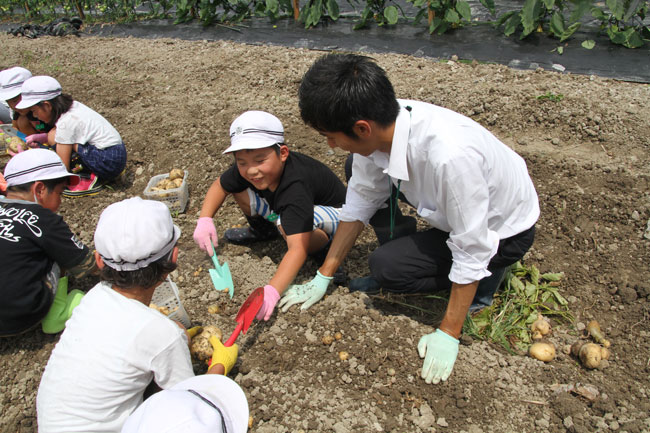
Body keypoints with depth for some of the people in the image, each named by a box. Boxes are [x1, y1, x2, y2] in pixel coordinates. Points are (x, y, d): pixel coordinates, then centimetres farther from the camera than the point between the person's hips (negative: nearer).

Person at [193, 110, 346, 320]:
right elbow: (219, 186, 0)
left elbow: (297, 249, -49)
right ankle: (263, 230, 21)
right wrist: (205, 220, -18)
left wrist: (271, 291, -61)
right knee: (239, 187, -8)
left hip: (332, 214, -7)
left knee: (289, 226, -41)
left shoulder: (296, 187, -42)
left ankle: (322, 244, -5)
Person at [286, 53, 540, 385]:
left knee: (385, 266, -20)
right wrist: (323, 276, -2)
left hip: (504, 231, -7)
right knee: (360, 171, -2)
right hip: (448, 205, 7)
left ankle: (486, 274, 3)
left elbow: (471, 251, -30)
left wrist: (448, 334, -19)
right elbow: (361, 201, -7)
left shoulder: (449, 155, -42)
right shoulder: (381, 124, -19)